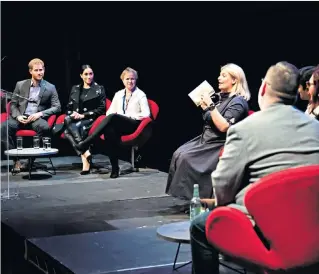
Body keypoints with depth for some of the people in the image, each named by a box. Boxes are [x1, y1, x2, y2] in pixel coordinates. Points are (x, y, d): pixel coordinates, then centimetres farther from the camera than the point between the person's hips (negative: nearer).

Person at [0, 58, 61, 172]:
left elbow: (57, 107, 2)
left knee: (45, 127, -38)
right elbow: (13, 104, 13)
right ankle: (16, 160, -24)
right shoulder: (20, 85, 13)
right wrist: (17, 116, -9)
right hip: (21, 118, 2)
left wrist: (40, 113, -12)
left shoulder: (50, 88, 8)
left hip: (37, 118, -2)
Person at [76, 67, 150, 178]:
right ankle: (115, 168, -37)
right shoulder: (118, 94, 21)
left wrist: (129, 116, -11)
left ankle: (85, 143, -41)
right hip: (118, 125, 4)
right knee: (110, 130, -37)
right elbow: (109, 111, 19)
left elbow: (146, 114, -4)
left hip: (133, 124, -3)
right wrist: (112, 116, -5)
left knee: (113, 117, -35)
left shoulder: (140, 95, 6)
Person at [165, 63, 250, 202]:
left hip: (220, 146, -9)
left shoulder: (238, 102, -13)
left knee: (186, 158, -23)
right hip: (207, 140, 9)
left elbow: (224, 127, -24)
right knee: (179, 154, -9)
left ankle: (189, 196, -15)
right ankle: (180, 191, -10)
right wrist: (204, 106, 9)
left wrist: (211, 106, -23)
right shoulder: (223, 98, 15)